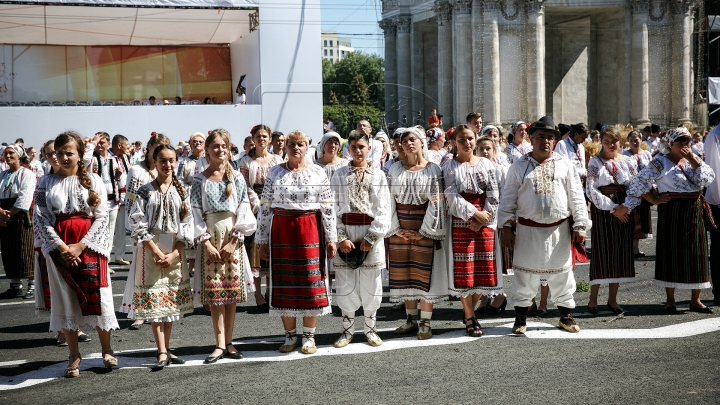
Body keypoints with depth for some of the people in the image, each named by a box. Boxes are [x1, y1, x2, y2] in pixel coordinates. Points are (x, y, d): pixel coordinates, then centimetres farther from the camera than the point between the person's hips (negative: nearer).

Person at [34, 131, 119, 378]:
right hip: (59, 248, 1)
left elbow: (102, 218, -2)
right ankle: (74, 356, 12)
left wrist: (80, 246, -12)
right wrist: (61, 247, -12)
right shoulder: (46, 182, 6)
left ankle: (107, 351, 13)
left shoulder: (94, 181, 3)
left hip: (89, 245, -1)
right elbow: (40, 219, -1)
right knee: (65, 299, 4)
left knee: (97, 297, -1)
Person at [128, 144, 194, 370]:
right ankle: (162, 353, -4)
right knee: (154, 301, -4)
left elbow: (187, 225, 3)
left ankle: (166, 348, 17)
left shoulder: (181, 192, 6)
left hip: (175, 252, 3)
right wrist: (157, 252, -13)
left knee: (171, 300, 7)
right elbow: (139, 226, -5)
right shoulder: (145, 192, 0)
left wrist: (174, 254, -8)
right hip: (152, 250, -3)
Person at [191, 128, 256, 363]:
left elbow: (243, 212, 1)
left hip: (233, 240, 1)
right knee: (214, 292, -4)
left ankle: (228, 343, 9)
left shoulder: (236, 178, 5)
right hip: (210, 240, 0)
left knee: (232, 292, 2)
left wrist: (233, 242, -8)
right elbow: (196, 213, 0)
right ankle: (220, 344, -1)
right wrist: (206, 243, -9)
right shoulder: (200, 180, 4)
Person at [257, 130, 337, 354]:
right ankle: (290, 335, 17)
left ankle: (309, 336, 12)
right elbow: (265, 208, 6)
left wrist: (331, 238, -2)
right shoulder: (275, 173, 7)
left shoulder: (318, 173, 4)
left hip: (310, 231, -1)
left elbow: (328, 207, 2)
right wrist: (262, 240, 3)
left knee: (310, 281, 0)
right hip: (281, 232, 1)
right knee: (284, 282, 4)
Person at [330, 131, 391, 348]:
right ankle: (347, 330, 14)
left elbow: (383, 210, 0)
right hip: (346, 234, 0)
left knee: (370, 283, 4)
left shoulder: (378, 175, 5)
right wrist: (341, 238, -11)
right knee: (345, 283, 2)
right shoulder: (339, 175, 5)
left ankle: (370, 328, 18)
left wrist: (370, 238, -9)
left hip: (371, 235, 0)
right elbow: (333, 208, 0)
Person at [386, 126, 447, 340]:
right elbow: (390, 200, 3)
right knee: (404, 274, 7)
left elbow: (436, 203, -6)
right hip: (400, 230, 3)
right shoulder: (395, 169, 7)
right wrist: (395, 229, -5)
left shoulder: (433, 169, -1)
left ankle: (425, 322, 8)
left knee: (425, 273, -1)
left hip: (424, 229, -3)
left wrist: (425, 231, -11)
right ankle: (411, 320, 19)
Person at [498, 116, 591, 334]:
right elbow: (508, 199, 4)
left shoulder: (565, 165, 7)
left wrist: (580, 226, -1)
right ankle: (520, 318, 17)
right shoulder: (519, 167, 4)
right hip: (528, 230, -1)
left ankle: (566, 316, 23)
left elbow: (576, 198, 5)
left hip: (559, 230, 1)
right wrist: (506, 228, -1)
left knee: (562, 274, 9)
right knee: (525, 274, 5)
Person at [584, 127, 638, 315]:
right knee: (601, 252, -4)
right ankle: (593, 299, 4)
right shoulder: (595, 162, 1)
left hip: (624, 212, 3)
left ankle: (612, 299, 12)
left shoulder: (629, 161, 9)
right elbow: (591, 189, -7)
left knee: (621, 253, 3)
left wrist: (624, 206, -12)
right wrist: (612, 208, -12)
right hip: (602, 211, -3)